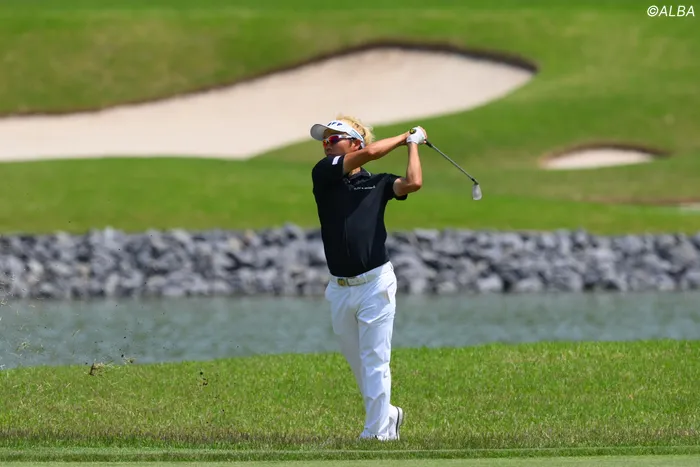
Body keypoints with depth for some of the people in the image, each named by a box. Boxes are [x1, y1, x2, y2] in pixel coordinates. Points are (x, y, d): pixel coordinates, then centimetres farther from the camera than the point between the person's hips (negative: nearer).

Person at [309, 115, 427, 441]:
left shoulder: (378, 183, 4)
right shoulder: (324, 174, 3)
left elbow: (413, 183, -15)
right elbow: (371, 152, -8)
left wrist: (412, 144, -1)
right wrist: (404, 138, 4)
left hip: (375, 283, -3)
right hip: (339, 289, 3)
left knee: (375, 361, -5)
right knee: (357, 363, 14)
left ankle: (378, 432, -2)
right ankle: (388, 414, 31)